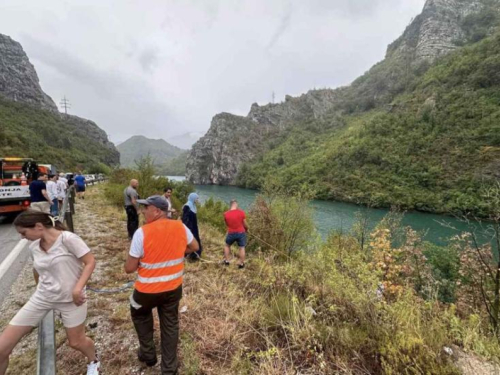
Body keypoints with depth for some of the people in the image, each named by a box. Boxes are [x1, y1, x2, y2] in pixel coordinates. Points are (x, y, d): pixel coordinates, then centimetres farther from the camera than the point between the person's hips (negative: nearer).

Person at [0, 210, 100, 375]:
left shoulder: (68, 239, -23)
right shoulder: (34, 247, -2)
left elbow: (90, 262, -21)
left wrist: (77, 289, -26)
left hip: (70, 299, -5)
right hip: (41, 298, 6)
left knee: (76, 342, 12)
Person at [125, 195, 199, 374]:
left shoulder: (142, 232, -22)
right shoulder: (180, 227, -9)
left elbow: (129, 268, -16)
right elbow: (194, 247, 7)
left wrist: (141, 259, 4)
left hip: (148, 290, -3)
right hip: (174, 288, 3)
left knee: (140, 315, 30)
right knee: (170, 325, 20)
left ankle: (148, 354, 42)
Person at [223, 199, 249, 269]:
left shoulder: (226, 214, -5)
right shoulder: (241, 212, -11)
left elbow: (227, 224, 7)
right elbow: (245, 224, -3)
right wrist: (247, 229, 16)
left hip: (231, 233, 2)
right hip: (241, 233, -1)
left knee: (227, 246, 24)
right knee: (242, 248, 11)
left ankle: (226, 261, 28)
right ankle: (241, 264, 17)